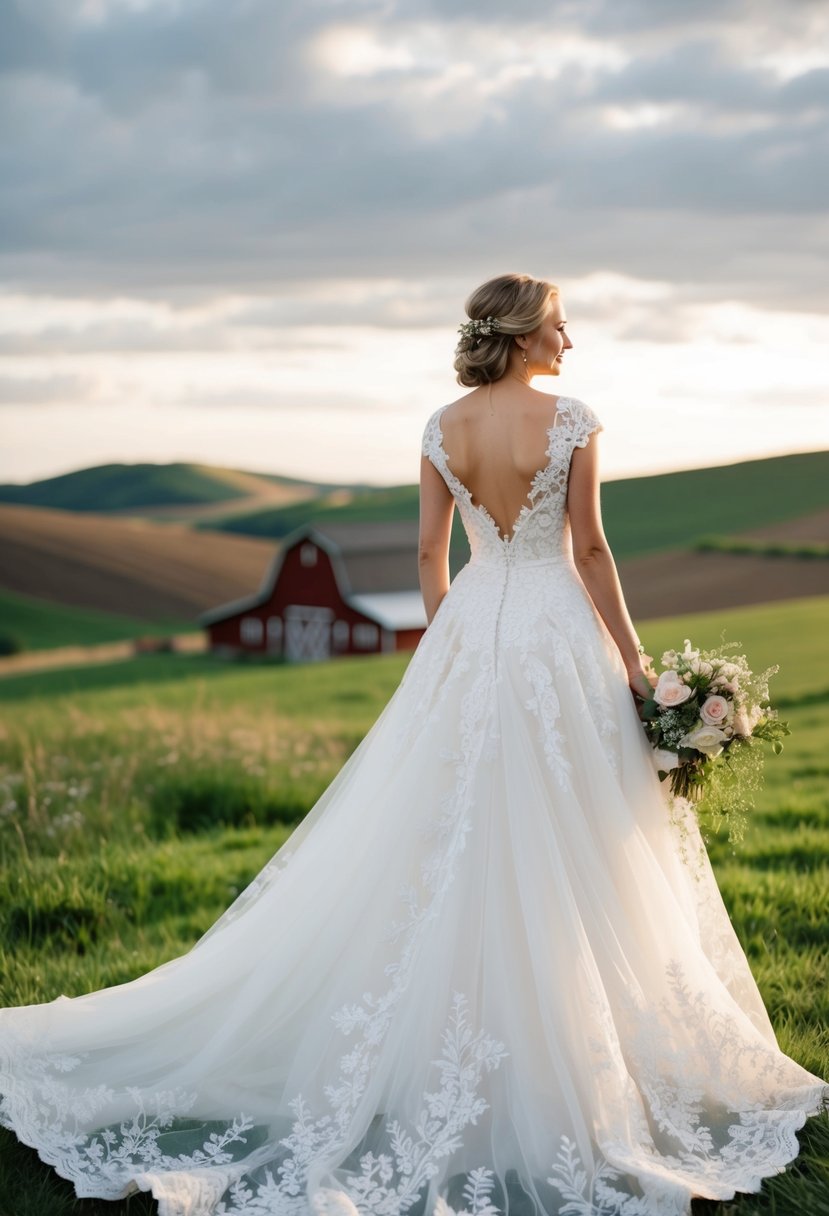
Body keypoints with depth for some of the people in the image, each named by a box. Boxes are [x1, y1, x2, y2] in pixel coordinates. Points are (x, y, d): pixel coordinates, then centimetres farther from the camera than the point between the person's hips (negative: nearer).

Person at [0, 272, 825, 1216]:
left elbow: (430, 556, 7)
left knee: (451, 849, 11)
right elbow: (590, 552, -9)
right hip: (559, 639, -4)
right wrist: (633, 663, -2)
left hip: (468, 634, 5)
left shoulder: (442, 427, 4)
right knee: (568, 853, 5)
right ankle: (561, 1058, 14)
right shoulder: (571, 421, -10)